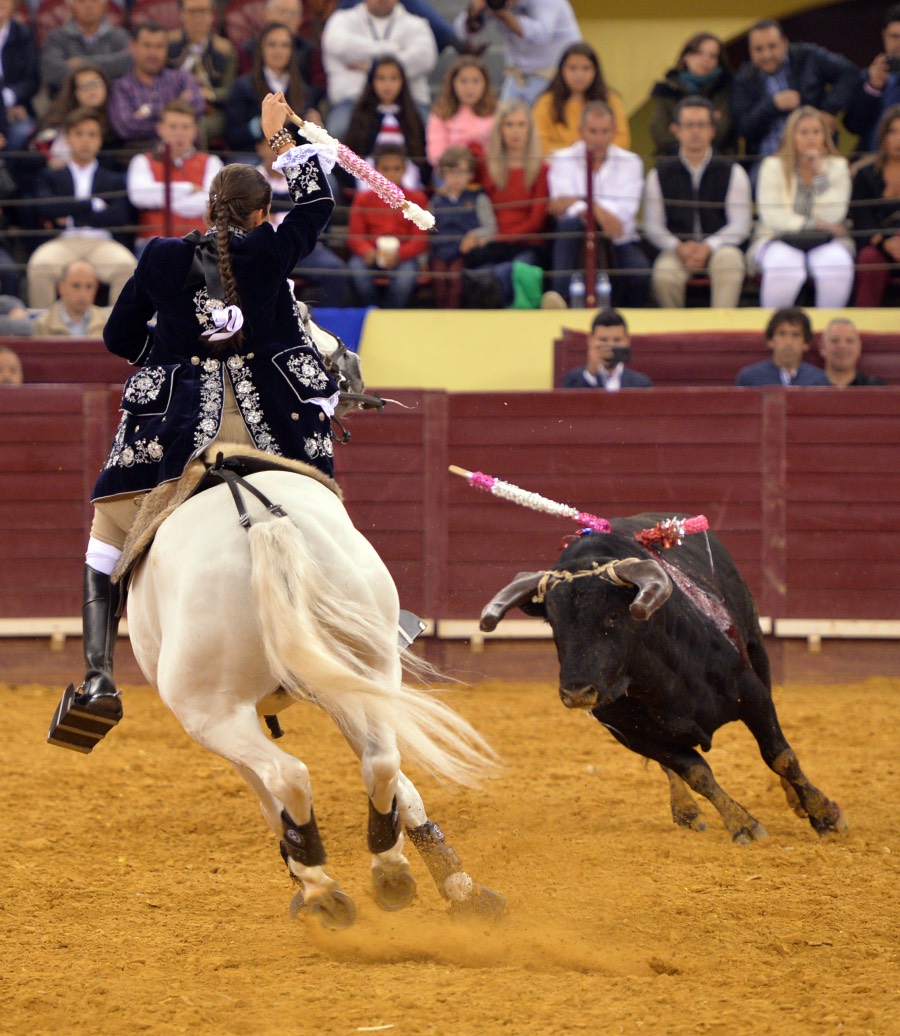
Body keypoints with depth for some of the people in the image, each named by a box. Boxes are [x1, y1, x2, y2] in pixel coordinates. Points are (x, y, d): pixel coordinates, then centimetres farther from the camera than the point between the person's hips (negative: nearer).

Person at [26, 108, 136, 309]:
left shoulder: (114, 179, 22)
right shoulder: (51, 176, 21)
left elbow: (120, 217, 2)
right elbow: (46, 208, 0)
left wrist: (73, 216, -1)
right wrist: (93, 204, 1)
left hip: (102, 243, 1)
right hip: (63, 242, -1)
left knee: (126, 266, -34)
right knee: (40, 265, -36)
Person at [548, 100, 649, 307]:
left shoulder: (630, 162, 7)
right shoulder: (563, 160, 5)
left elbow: (625, 211, -10)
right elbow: (565, 208, -12)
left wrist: (583, 205, -25)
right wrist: (598, 212, -33)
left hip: (619, 242, 0)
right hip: (577, 241, 0)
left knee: (639, 271, -31)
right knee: (568, 223, -34)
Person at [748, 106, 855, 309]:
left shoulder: (837, 167, 5)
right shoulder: (774, 166, 2)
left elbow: (831, 217, -8)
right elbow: (771, 217, -8)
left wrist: (820, 173, -12)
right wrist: (814, 224, -12)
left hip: (825, 242, 1)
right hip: (778, 240, -1)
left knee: (837, 262, -34)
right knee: (783, 263, -37)